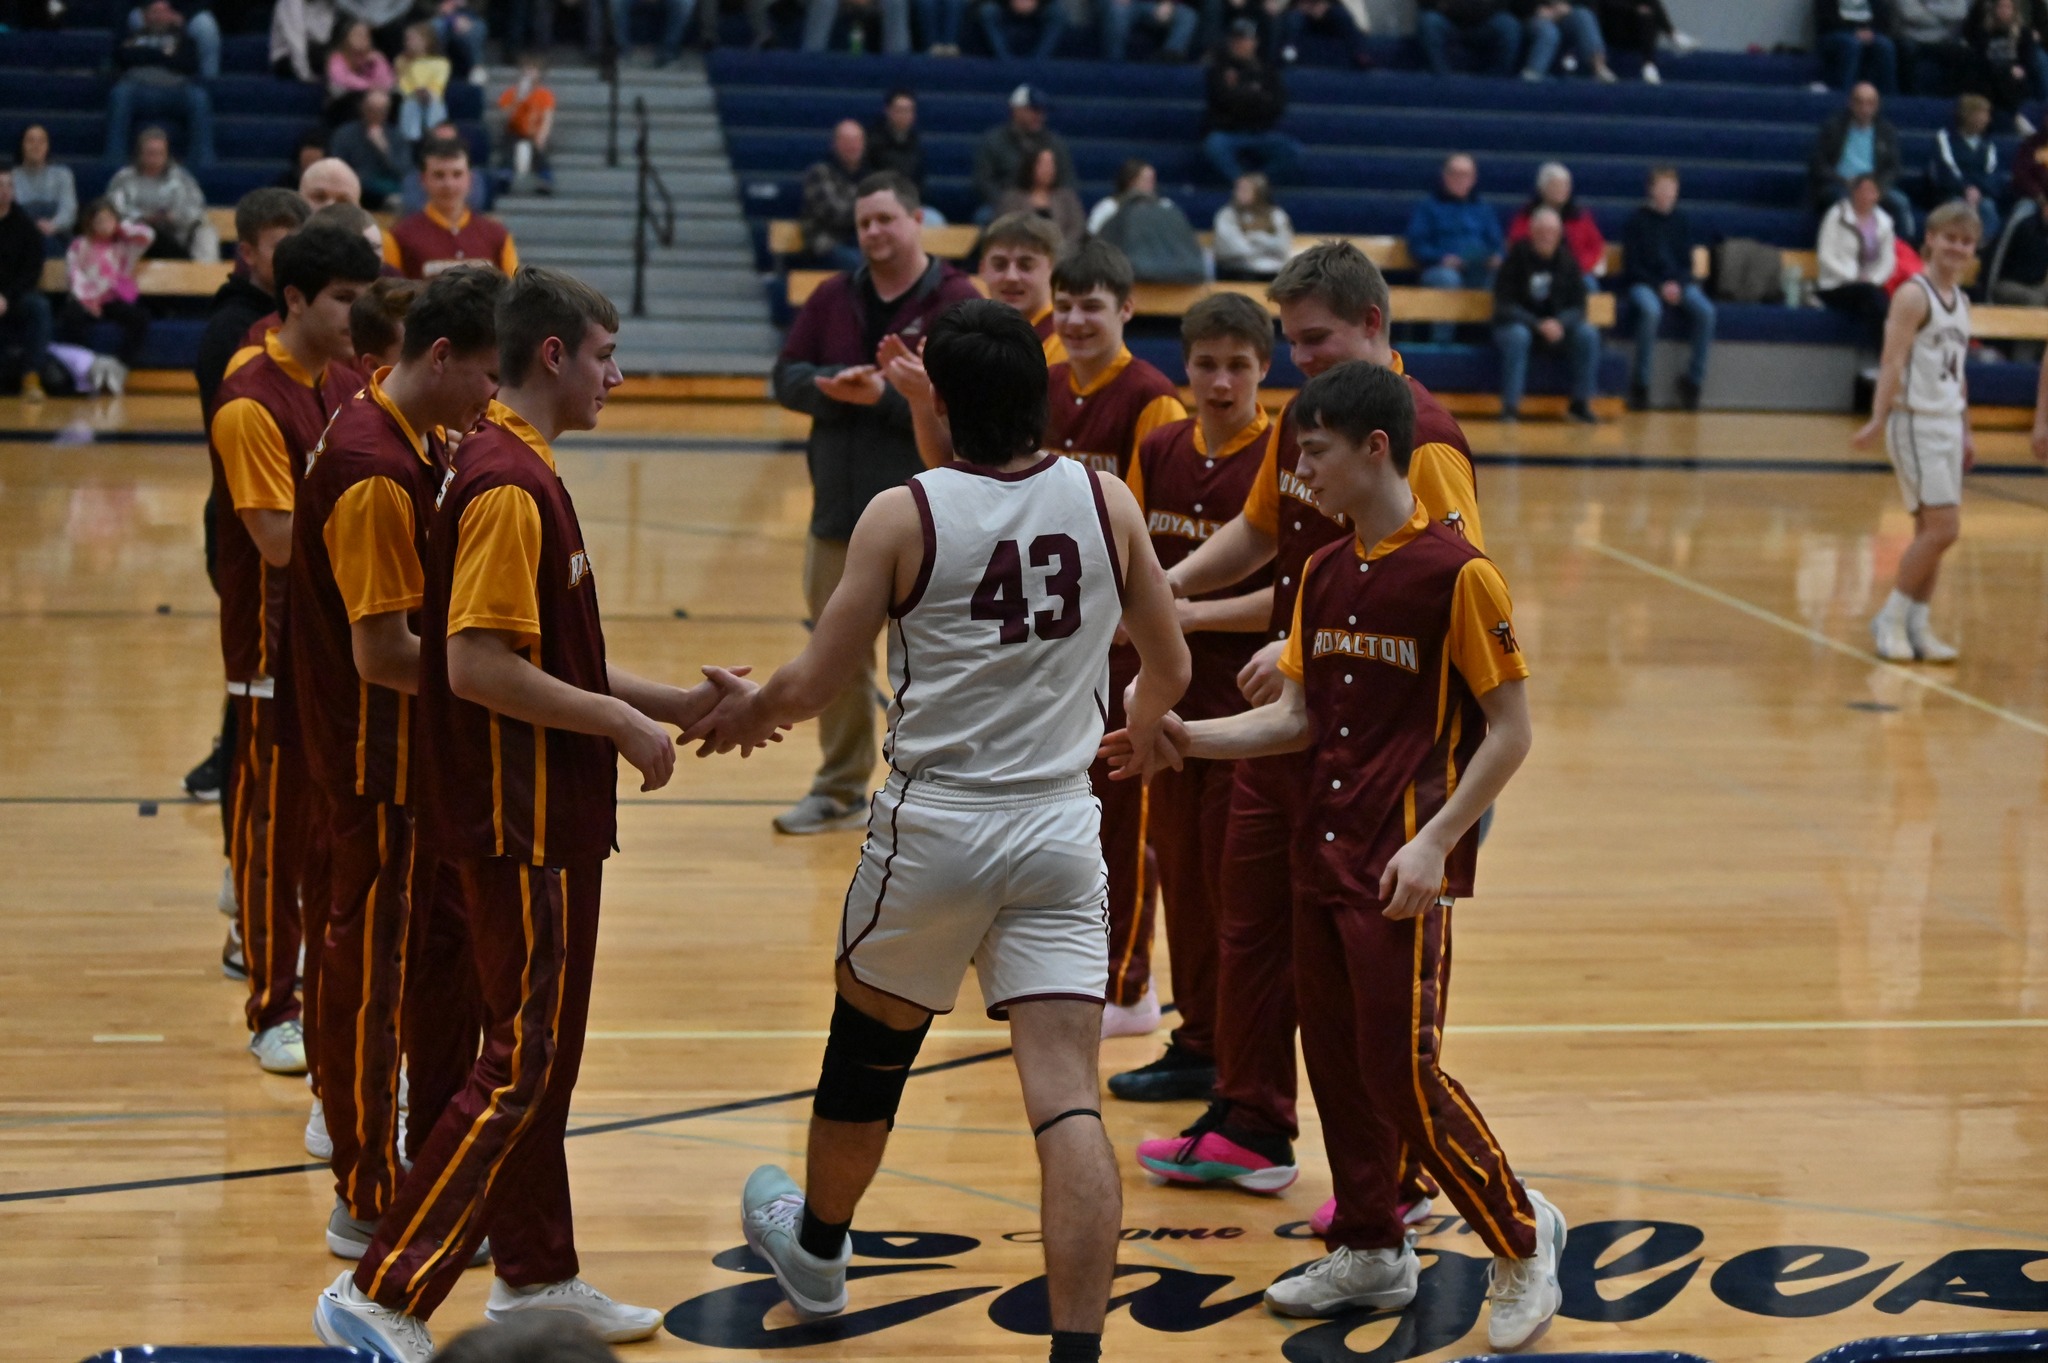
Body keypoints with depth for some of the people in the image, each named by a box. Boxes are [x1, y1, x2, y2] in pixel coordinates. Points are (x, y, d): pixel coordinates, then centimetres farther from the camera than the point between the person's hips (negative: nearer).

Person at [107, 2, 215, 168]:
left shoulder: (181, 38, 26)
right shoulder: (132, 36, 27)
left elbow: (190, 66, 7)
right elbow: (124, 56, 5)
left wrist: (145, 55, 7)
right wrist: (162, 55, 5)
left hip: (175, 88, 0)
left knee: (199, 98, -31)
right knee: (120, 94, -35)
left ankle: (203, 165, -37)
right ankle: (113, 160, -39)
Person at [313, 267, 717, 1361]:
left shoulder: (517, 471, 14)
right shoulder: (508, 484, -18)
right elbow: (479, 666, -25)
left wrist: (674, 704, 14)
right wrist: (621, 722, -17)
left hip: (548, 816, 10)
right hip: (522, 825, -10)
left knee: (541, 1056, 17)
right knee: (521, 1068, -8)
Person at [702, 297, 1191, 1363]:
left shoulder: (903, 517, -10)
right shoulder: (1107, 505, 0)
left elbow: (815, 685, -6)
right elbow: (1169, 668, 12)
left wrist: (745, 712, 16)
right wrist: (1135, 730, 35)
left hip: (934, 825, -1)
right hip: (1061, 832, 2)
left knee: (869, 1045, 23)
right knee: (1067, 1099, -4)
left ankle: (816, 1247, 46)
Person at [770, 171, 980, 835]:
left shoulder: (957, 301, -7)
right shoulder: (833, 299, 9)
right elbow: (786, 376, 7)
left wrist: (884, 395, -23)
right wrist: (829, 385, -14)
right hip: (837, 509, 5)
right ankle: (840, 791, 27)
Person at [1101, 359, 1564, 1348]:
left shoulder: (1455, 573, -11)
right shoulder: (1325, 574, 11)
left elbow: (1509, 731, -10)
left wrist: (1434, 842, -17)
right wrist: (1187, 738, 0)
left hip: (1404, 870, -7)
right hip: (1324, 850, 7)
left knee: (1401, 1070, -7)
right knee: (1335, 1060, 12)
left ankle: (1521, 1238, 11)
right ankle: (1371, 1250, 26)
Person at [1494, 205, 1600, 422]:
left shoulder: (1567, 261, 2)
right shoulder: (1516, 258, -9)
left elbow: (1577, 306, 0)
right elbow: (1504, 306, -13)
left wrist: (1559, 323, -22)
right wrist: (1537, 325, -26)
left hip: (1556, 326, 3)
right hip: (1517, 323, -3)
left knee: (1588, 333, -23)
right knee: (1517, 336, -38)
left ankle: (1581, 404, -15)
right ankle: (1510, 407, -34)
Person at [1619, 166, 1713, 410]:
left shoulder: (1681, 220, 13)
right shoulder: (1638, 220, 2)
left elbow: (1687, 262, 13)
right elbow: (1632, 264, -1)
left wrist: (1677, 284, -8)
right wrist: (1660, 286, -12)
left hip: (1678, 284, 4)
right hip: (1644, 284, -3)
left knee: (1705, 310, -27)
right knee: (1651, 310, -38)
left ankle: (1695, 378, -18)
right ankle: (1640, 380, -30)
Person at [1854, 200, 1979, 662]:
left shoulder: (1961, 301, 14)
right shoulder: (1913, 295, -11)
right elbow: (1893, 362, -18)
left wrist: (1966, 432, 20)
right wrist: (1878, 419, -27)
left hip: (1948, 423, 8)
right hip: (1916, 422, -8)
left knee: (1932, 531, 8)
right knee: (1943, 527, -12)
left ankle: (1917, 627, 12)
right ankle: (1891, 619, -1)